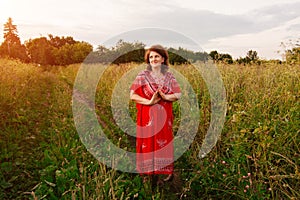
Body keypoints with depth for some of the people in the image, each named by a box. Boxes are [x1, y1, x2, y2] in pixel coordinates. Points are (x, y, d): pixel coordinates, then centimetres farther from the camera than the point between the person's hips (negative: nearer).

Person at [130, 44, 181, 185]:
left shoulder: (169, 76, 5)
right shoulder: (142, 75, -3)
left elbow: (178, 95, 2)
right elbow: (132, 95, -8)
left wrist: (165, 97, -17)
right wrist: (149, 101, -19)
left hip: (164, 117, 2)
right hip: (147, 117, -2)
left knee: (164, 143, 10)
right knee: (148, 143, 5)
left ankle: (166, 172, 25)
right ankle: (149, 174, 22)